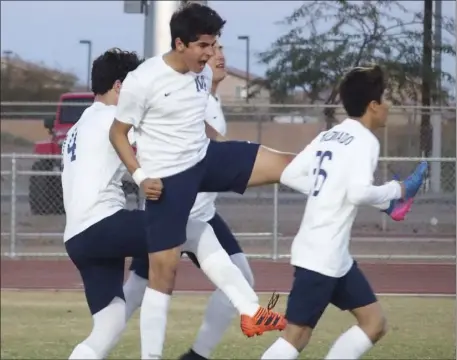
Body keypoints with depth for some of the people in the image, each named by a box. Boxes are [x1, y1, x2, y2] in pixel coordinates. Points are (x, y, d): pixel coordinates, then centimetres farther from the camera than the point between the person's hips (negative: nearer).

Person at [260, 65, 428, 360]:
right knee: (297, 336, -8)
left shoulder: (327, 136, 13)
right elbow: (359, 192, -24)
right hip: (321, 256, -9)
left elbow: (290, 174, 11)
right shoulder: (365, 141, -11)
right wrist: (397, 190, -8)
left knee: (375, 323, 12)